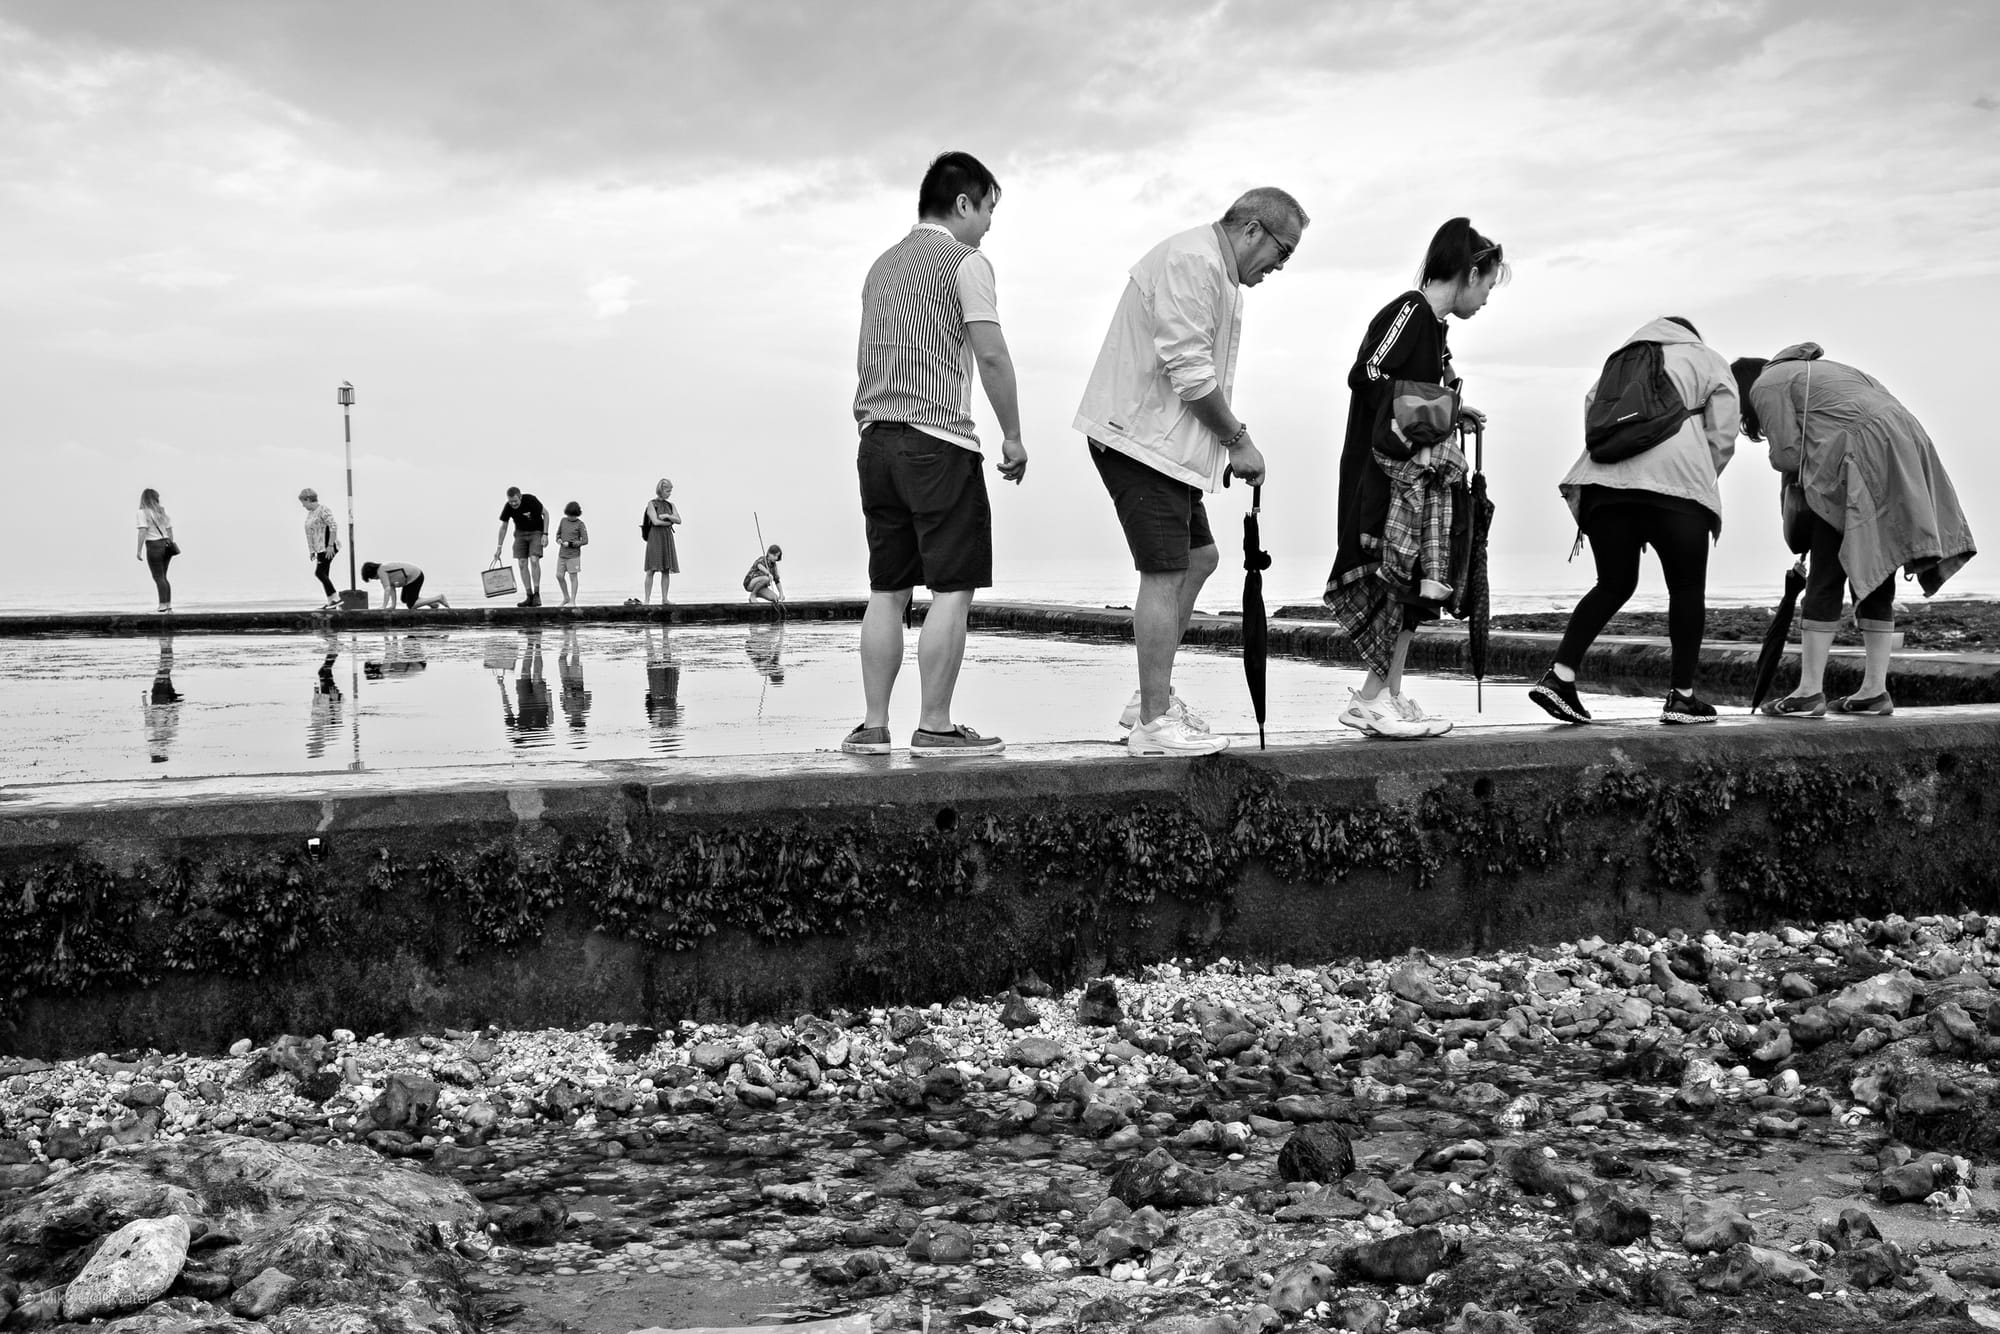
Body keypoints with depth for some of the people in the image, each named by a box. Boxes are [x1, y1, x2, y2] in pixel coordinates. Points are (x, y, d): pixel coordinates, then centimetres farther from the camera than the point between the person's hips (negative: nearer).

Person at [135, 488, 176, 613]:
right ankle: (169, 604, 9)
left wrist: (139, 551, -15)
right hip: (166, 544, 6)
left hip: (153, 546, -6)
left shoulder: (143, 512, -8)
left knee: (158, 577, -4)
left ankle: (163, 604, -10)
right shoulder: (163, 510, 10)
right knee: (162, 577, 13)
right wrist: (170, 546, 19)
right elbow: (170, 529, 11)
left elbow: (143, 531, -17)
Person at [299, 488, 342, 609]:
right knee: (323, 575, 6)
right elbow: (311, 533, 20)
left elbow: (334, 526, -21)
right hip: (321, 549, 10)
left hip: (328, 548, -10)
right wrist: (311, 551, 16)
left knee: (319, 573, -15)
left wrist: (330, 545, -24)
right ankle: (331, 604, 6)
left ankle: (336, 598, -14)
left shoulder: (323, 510, -13)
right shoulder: (311, 513, 17)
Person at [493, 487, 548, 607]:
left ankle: (537, 595, -12)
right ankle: (529, 597, -2)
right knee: (522, 563, -6)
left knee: (534, 560, -19)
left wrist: (545, 534, -17)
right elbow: (503, 527, -2)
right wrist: (498, 548, -1)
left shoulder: (530, 500, -25)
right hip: (520, 533, 4)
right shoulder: (508, 507, -14)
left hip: (536, 532, -3)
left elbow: (545, 514, -12)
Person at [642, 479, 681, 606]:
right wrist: (670, 522, -1)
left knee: (666, 570, 1)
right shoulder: (651, 504, -2)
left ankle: (664, 599, 2)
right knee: (652, 570, -10)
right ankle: (646, 599, -10)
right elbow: (655, 521, -14)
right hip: (655, 538, -5)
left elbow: (679, 521, 2)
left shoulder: (670, 505, 13)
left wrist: (667, 516, -14)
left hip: (667, 539, 5)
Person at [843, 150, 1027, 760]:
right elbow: (991, 355, -9)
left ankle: (872, 726, 8)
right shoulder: (965, 261, -3)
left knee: (887, 589, 8)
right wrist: (1013, 436, -2)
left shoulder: (881, 265, 20)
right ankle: (934, 727, -4)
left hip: (876, 439, 8)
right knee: (953, 588, -4)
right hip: (938, 441, -8)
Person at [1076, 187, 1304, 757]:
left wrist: (1230, 434, 9)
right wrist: (1238, 440, -12)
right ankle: (1154, 723, -4)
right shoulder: (1192, 261, -16)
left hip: (1164, 442, 11)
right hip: (1139, 438, -11)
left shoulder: (1217, 273, 20)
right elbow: (1189, 373, -21)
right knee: (1165, 573, -9)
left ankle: (1151, 699, 21)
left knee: (1199, 557, 15)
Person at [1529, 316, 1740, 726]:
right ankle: (1682, 696, 9)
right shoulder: (1708, 361, 21)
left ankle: (1558, 675, -1)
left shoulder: (1617, 361, 33)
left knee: (1613, 584, 13)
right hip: (1675, 477, -4)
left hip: (1603, 480, 4)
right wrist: (1699, 482, 21)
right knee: (1687, 587, 8)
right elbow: (1721, 439, 10)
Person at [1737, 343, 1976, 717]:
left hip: (1859, 459, -8)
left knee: (1825, 578, -4)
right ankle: (1875, 691, 11)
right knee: (1876, 576, 11)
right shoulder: (1819, 369, 32)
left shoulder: (1766, 385, 7)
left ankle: (1809, 693, -4)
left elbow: (1788, 452, -4)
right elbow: (1883, 398, 25)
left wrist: (1794, 473, 19)